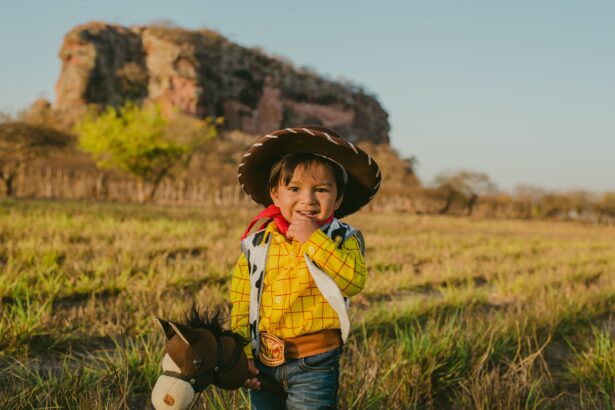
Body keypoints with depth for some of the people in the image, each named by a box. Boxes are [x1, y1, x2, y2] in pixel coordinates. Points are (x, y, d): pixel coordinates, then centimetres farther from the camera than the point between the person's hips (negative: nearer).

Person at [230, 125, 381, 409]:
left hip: (314, 364, -3)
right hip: (262, 363, 3)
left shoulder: (342, 239, -6)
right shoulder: (257, 243, 0)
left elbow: (354, 281, -24)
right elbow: (241, 302, 4)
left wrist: (313, 239, -25)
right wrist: (242, 352, -1)